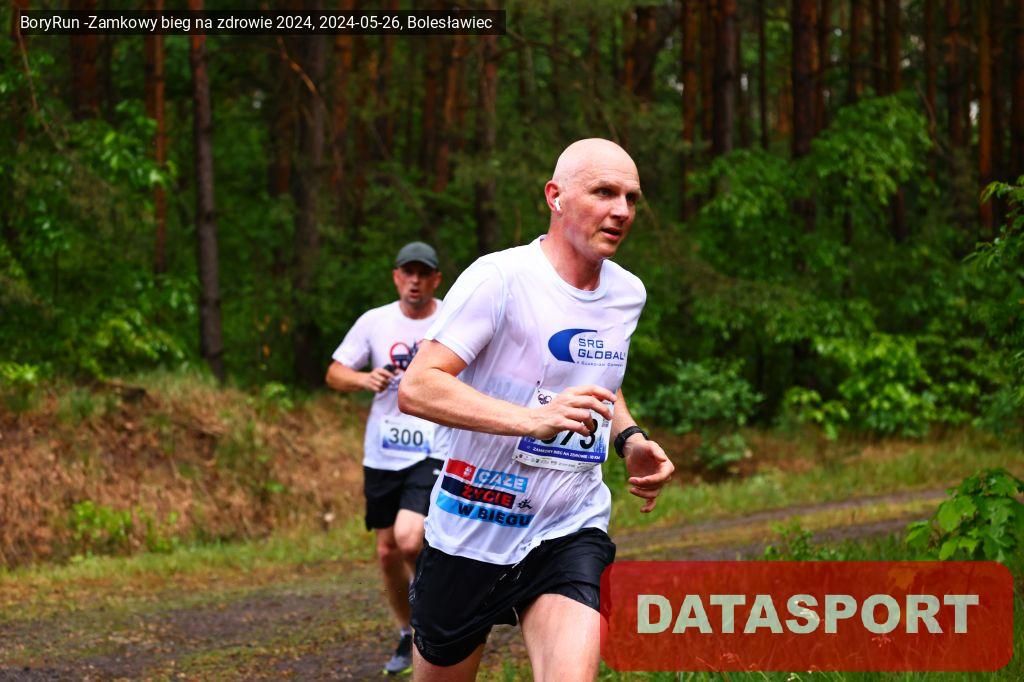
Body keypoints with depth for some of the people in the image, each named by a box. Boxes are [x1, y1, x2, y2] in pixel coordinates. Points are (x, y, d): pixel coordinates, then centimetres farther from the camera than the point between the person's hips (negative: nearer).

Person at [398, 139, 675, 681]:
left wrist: (630, 440, 5)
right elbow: (416, 388, -24)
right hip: (471, 534, -3)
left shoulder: (628, 294, 6)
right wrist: (534, 419, -36)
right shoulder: (499, 278, -16)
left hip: (571, 534, 4)